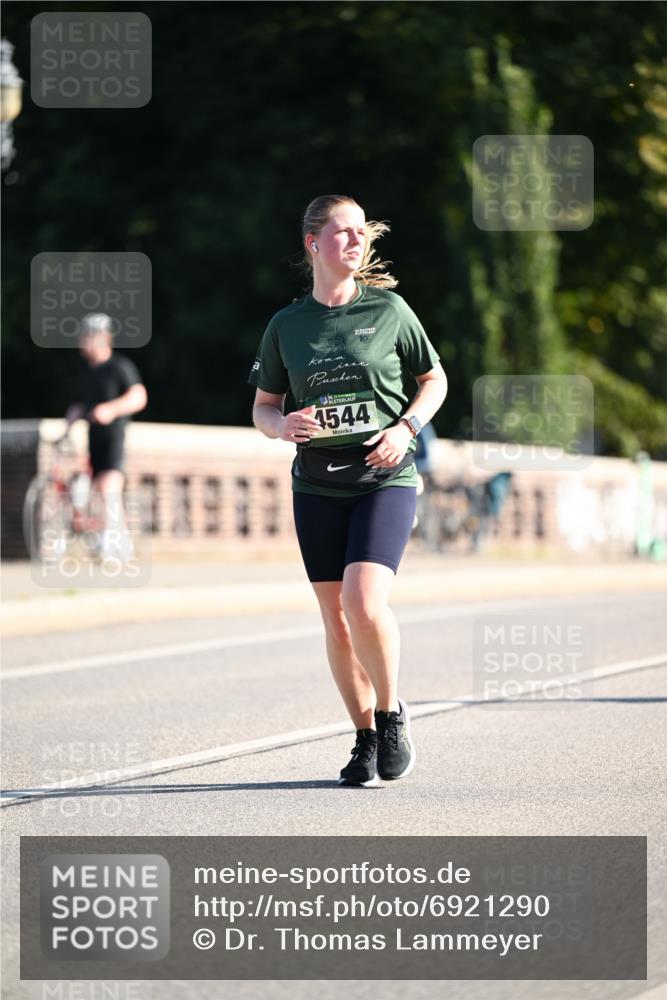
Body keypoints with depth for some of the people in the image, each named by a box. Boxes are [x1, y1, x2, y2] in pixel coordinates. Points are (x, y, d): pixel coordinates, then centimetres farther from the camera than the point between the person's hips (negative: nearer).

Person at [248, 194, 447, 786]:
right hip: (317, 486, 3)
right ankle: (366, 738, 19)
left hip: (385, 478, -3)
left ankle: (392, 712, 4)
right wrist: (283, 424, -10)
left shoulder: (389, 309, 0)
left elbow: (434, 380, 11)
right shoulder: (286, 325, 5)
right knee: (336, 616, 4)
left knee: (365, 601, -20)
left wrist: (406, 428, -6)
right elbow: (262, 406, 13)